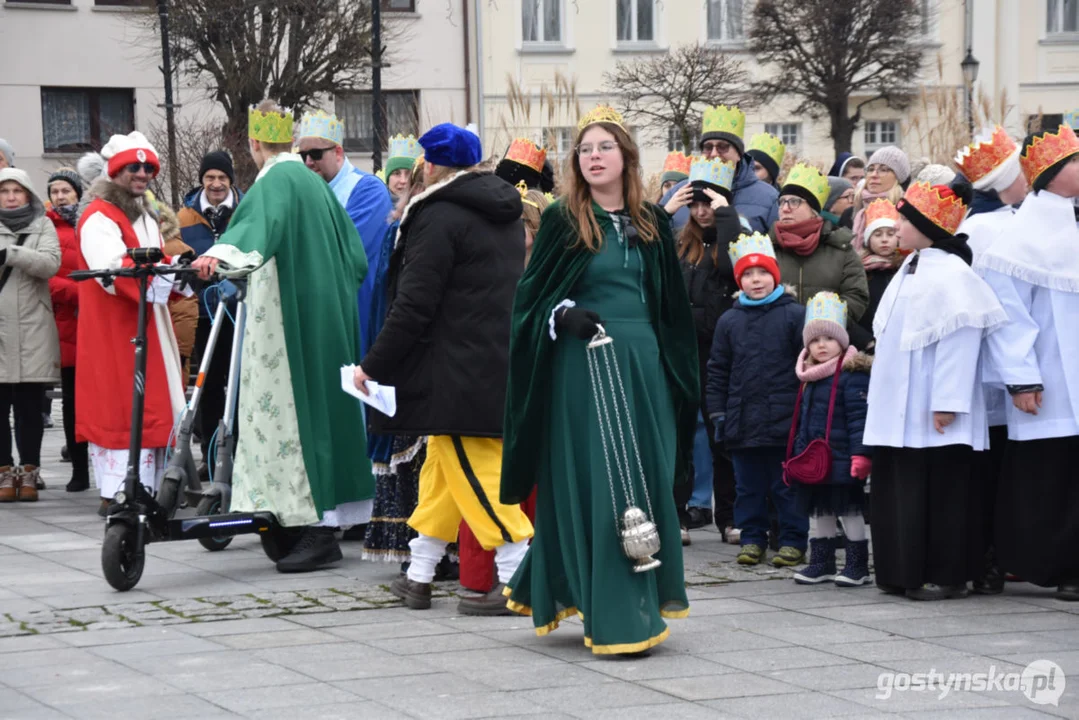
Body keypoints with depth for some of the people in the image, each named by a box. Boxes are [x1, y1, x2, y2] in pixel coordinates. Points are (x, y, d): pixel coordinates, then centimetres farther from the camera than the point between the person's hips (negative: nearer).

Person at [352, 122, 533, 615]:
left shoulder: (438, 217, -14)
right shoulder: (504, 213, 13)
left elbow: (413, 304, -16)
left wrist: (373, 365, -9)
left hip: (458, 367, -9)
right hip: (500, 362, 9)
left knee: (473, 471, -6)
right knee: (442, 465, 16)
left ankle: (519, 577, -10)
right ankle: (418, 577, 22)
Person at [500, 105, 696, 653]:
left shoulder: (651, 222, 11)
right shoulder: (562, 220, 1)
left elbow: (673, 304, 15)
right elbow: (531, 295, 1)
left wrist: (678, 376, 10)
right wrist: (564, 314, -19)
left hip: (643, 366, 4)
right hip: (581, 367, -4)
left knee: (646, 481, 4)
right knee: (591, 487, -6)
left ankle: (645, 601, 18)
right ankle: (612, 617, -4)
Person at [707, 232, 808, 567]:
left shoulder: (794, 314, -1)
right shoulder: (729, 321, 9)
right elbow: (717, 372, 13)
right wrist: (718, 413, 8)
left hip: (784, 421, -4)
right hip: (742, 421, 4)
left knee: (786, 486, 2)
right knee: (748, 486, 10)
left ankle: (793, 541, 10)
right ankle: (752, 538, 18)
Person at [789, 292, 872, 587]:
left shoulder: (853, 374, -13)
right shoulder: (810, 377, 14)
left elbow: (859, 417, -19)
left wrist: (860, 453, -25)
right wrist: (798, 455, 20)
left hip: (842, 461, -8)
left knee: (849, 508, 1)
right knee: (817, 510, 14)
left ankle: (857, 564, 9)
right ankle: (821, 562, 24)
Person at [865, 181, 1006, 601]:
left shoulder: (951, 274, -13)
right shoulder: (909, 270, 15)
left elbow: (959, 342, -19)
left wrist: (947, 402, -21)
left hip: (930, 413, -9)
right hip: (900, 408, 9)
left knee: (938, 491, -3)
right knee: (898, 488, 10)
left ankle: (947, 576, 3)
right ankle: (904, 572, 17)